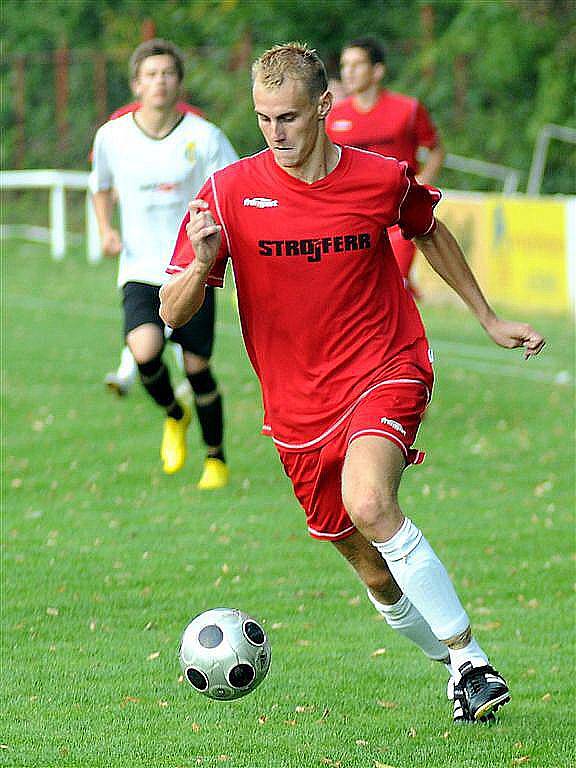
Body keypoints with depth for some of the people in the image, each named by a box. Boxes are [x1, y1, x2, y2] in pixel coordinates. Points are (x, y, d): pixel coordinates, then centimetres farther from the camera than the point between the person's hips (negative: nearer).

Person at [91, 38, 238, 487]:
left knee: (197, 366, 1)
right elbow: (102, 185, 19)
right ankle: (174, 417, 9)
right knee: (145, 350, -24)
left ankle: (216, 459, 23)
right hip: (140, 269, 1)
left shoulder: (204, 137, -6)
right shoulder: (112, 136, -1)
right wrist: (106, 231, 4)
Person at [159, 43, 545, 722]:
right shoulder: (228, 193, -7)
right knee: (377, 576, 6)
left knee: (369, 505, -30)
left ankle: (470, 659, -21)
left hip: (386, 373, -2)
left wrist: (488, 319, 24)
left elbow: (428, 231, 19)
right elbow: (172, 315, -6)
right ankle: (451, 660, 31)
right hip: (298, 406, 2)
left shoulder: (381, 179, -5)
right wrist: (202, 263, -27)